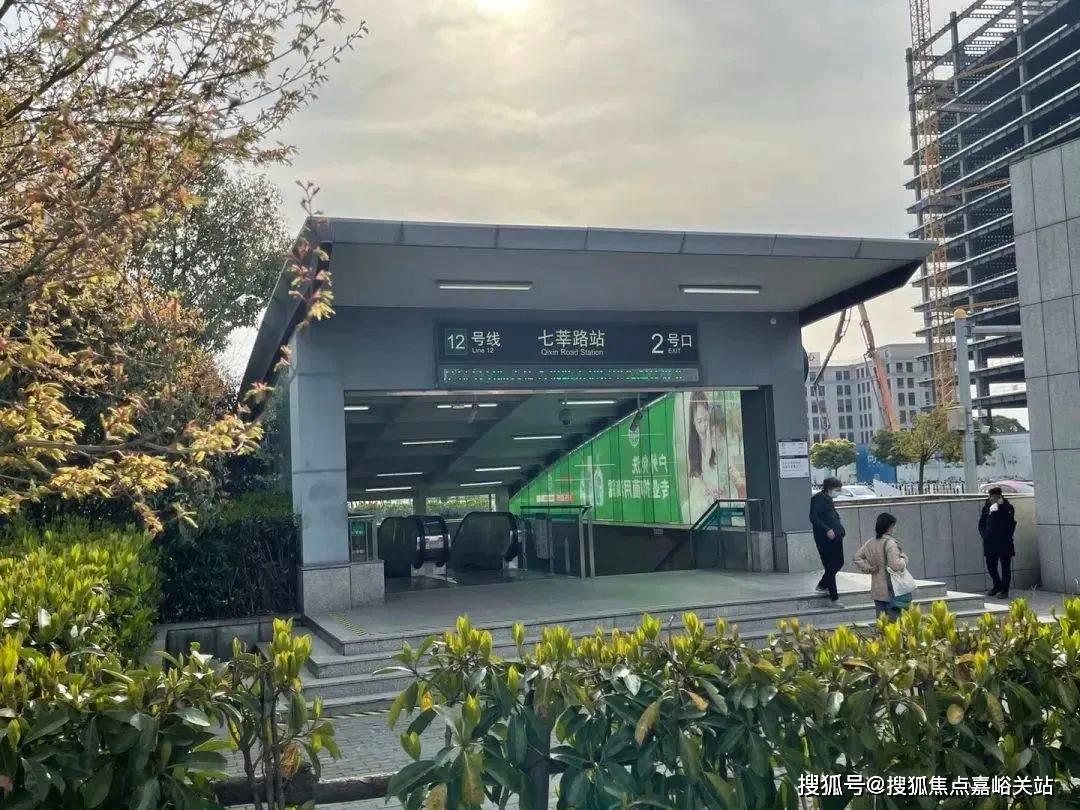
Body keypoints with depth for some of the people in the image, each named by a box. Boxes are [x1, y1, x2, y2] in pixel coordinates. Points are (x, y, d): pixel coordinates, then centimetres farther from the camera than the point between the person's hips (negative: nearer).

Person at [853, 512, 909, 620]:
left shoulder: (870, 543, 5)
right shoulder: (890, 543, -17)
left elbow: (857, 558, 11)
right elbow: (895, 565, -23)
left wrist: (868, 568, 7)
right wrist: (904, 559, -5)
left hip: (877, 591, 7)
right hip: (891, 591, -7)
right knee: (894, 619, -2)